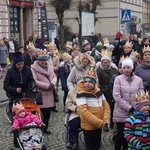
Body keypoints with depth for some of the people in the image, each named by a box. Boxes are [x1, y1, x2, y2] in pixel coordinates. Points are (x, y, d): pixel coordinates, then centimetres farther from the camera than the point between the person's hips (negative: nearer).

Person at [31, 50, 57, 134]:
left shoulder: (50, 66, 10)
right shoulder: (34, 68, -10)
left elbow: (54, 77, 12)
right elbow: (34, 81, -17)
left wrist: (52, 83, -11)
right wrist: (47, 86, -17)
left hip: (49, 94, 6)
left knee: (48, 113, 11)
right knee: (43, 113, -4)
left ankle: (45, 128, 27)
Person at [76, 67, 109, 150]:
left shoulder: (98, 91, 2)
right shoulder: (81, 94, -19)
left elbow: (105, 105, 9)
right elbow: (83, 111, -25)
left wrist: (105, 120, -6)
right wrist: (99, 122, -24)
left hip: (99, 126, 7)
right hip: (89, 126, -7)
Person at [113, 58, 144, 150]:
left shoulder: (139, 80, 3)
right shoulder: (118, 79, -5)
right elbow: (117, 96, -11)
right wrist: (129, 108, -14)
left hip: (134, 113, 2)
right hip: (121, 113, -2)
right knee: (121, 135, 2)